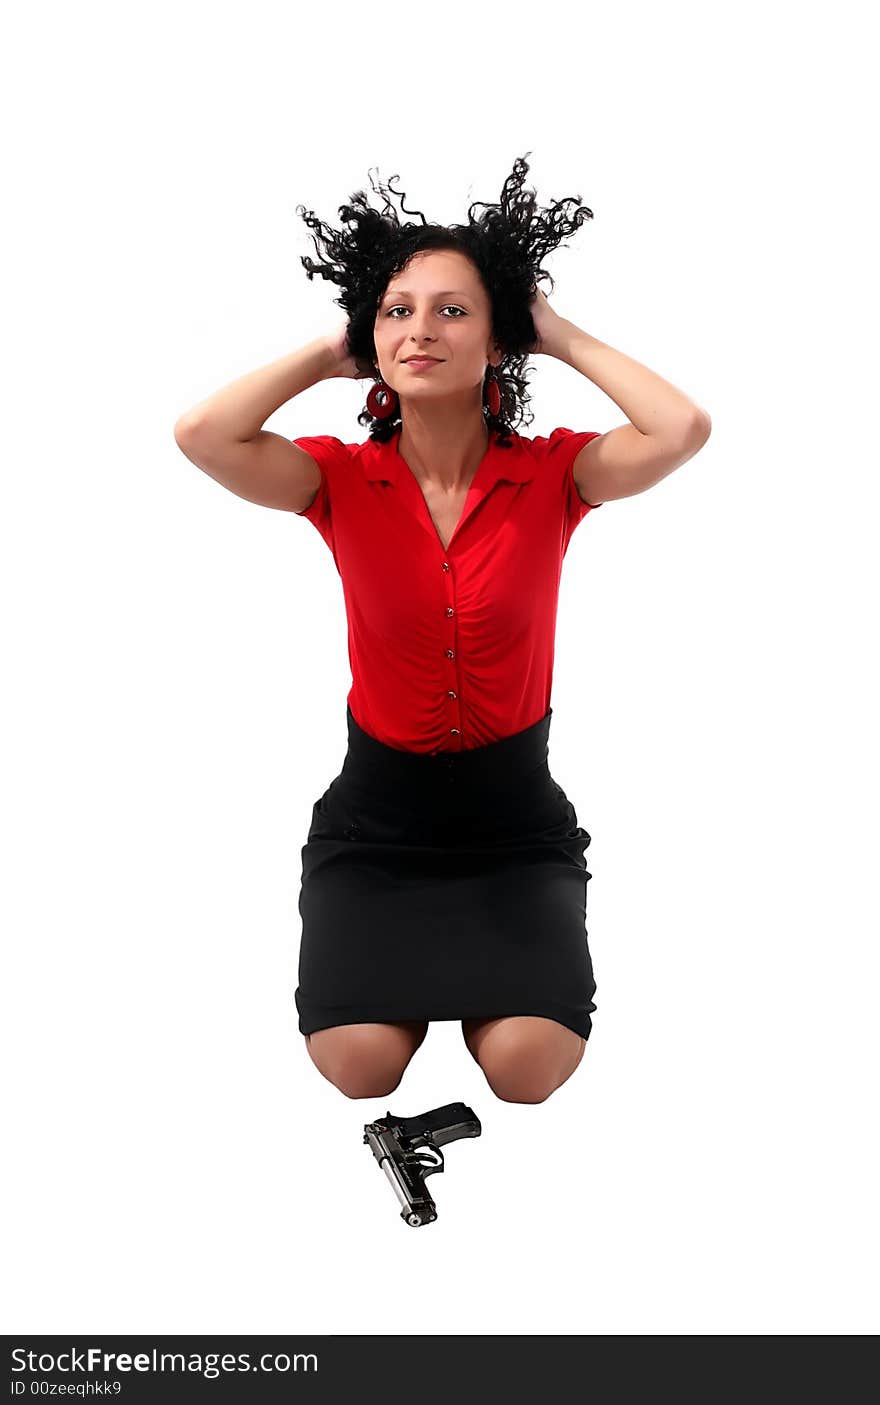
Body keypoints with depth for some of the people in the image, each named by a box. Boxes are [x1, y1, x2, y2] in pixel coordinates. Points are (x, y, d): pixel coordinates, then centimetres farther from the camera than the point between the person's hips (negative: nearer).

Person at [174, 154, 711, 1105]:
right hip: (376, 820, 0)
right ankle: (400, 952, 15)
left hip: (515, 819, 0)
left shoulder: (550, 474, -7)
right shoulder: (344, 480, -7)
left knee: (528, 1063, -20)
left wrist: (563, 337, -12)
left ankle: (489, 958, 15)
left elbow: (682, 432, -26)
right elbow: (201, 435, -24)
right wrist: (328, 353, -10)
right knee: (359, 1061, -19)